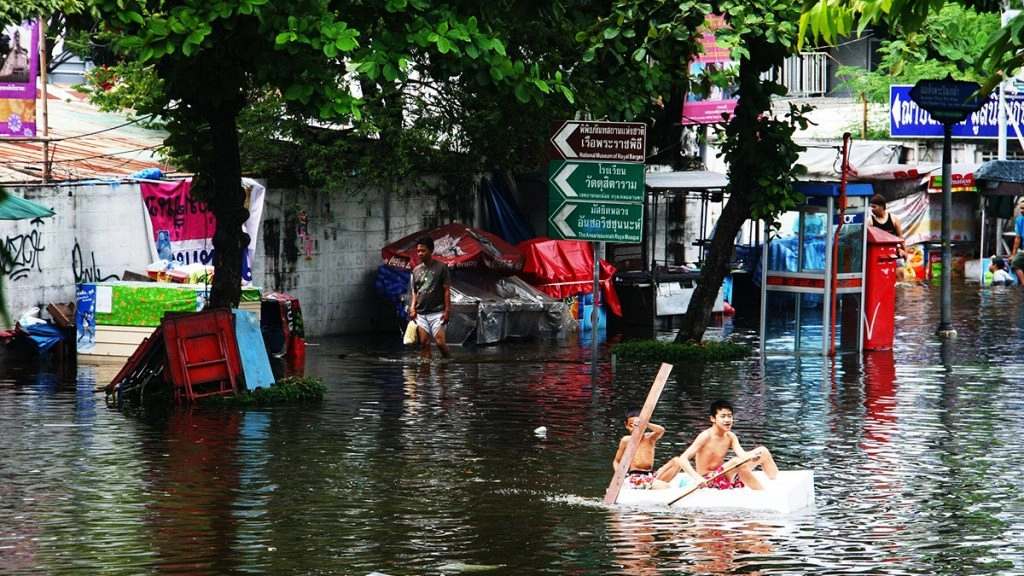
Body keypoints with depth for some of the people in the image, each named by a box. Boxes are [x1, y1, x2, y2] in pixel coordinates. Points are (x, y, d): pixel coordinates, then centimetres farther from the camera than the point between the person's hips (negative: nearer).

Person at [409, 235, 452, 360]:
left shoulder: (441, 267, -2)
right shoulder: (416, 270, 13)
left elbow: (446, 290, -3)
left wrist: (447, 310, -9)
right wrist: (412, 308, 3)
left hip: (437, 312, -5)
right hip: (421, 314, 5)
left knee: (440, 342, -13)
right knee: (424, 343, 0)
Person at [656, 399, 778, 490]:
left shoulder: (730, 437, 4)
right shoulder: (706, 436, -15)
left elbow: (742, 455, -12)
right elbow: (683, 458, -24)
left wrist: (753, 456, -37)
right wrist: (697, 478, -39)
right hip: (709, 480, -7)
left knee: (762, 452, 1)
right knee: (736, 462, -36)